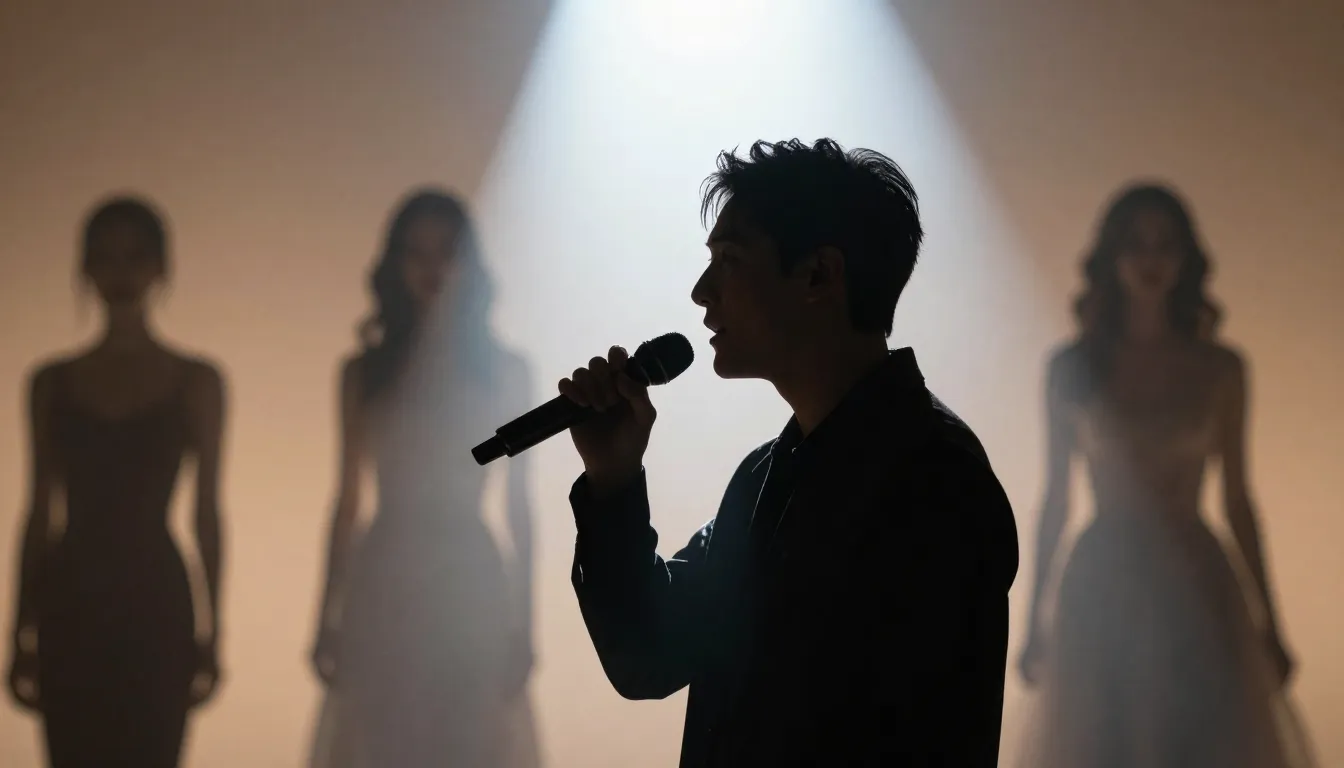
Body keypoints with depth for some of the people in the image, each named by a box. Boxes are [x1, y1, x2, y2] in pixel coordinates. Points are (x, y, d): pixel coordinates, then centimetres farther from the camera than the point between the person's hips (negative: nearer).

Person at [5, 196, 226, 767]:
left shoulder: (196, 382, 4)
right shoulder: (53, 384, 8)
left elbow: (207, 515, 5)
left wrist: (211, 632, 1)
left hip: (155, 606, -2)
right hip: (70, 607, 2)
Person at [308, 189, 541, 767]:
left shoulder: (503, 371, 3)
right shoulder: (365, 372, 6)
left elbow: (519, 506, 4)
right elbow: (348, 499, 8)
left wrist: (523, 622, 1)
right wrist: (328, 617, 5)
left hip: (470, 586, -1)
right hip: (385, 588, 1)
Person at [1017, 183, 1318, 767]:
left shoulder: (1219, 369, 2)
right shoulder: (1073, 368, 1)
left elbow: (1237, 499, 6)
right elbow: (1055, 497, 6)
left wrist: (1269, 626, 5)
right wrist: (1034, 621, 5)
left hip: (1196, 588, 0)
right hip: (1102, 590, 0)